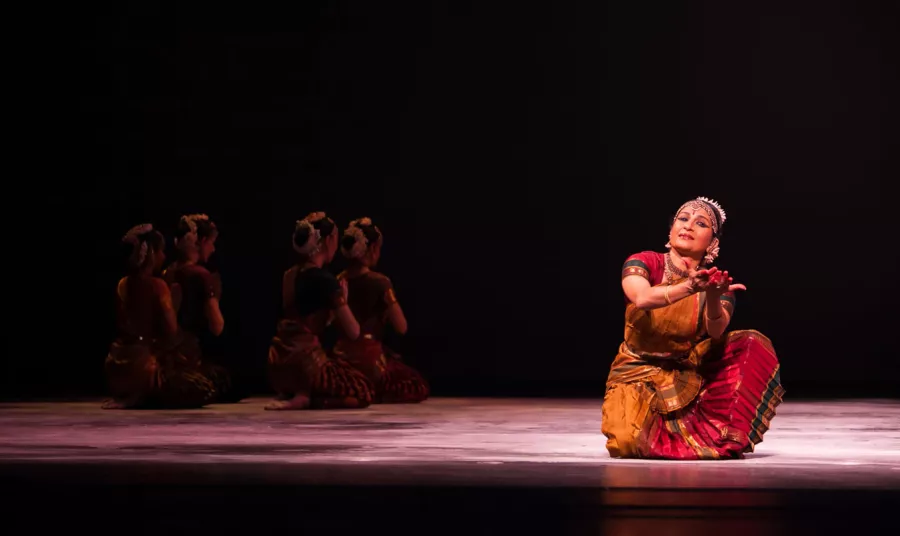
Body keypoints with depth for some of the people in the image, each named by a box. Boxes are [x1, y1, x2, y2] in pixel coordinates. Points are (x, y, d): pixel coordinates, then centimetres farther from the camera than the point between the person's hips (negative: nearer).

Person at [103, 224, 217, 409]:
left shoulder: (123, 285, 8)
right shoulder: (157, 286, -13)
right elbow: (171, 331, -16)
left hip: (118, 365, 8)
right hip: (144, 364, -8)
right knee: (205, 390, 5)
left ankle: (136, 396, 12)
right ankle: (142, 398, -6)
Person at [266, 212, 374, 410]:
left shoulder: (289, 276, 10)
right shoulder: (325, 280, -13)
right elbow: (353, 332, -10)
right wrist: (342, 301, 5)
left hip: (280, 361, 8)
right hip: (306, 362, -8)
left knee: (342, 368, 34)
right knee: (363, 390, 13)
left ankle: (290, 393, 11)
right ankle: (304, 399, -10)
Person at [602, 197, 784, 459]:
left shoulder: (717, 282, -5)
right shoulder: (643, 263, -10)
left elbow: (716, 331, -26)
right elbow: (642, 298, -34)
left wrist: (714, 297, -47)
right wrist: (689, 288, -51)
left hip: (690, 376, 2)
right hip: (639, 374, -2)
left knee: (754, 345, -20)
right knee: (629, 442, -30)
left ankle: (717, 432, -11)